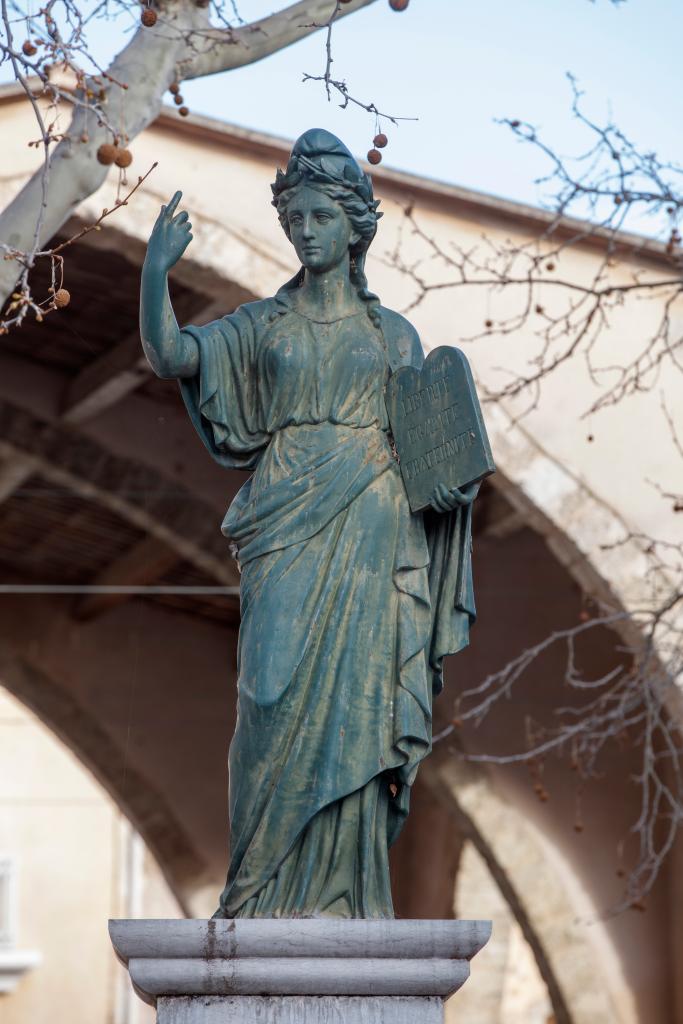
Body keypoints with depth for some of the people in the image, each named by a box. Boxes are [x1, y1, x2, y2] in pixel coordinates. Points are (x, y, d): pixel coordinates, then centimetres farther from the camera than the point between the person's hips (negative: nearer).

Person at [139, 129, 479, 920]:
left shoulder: (391, 333, 12)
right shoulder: (263, 324, 11)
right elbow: (169, 355, -3)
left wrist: (448, 484, -8)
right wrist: (155, 272, -18)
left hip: (366, 536, 0)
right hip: (286, 535, 0)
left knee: (351, 703, -4)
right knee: (280, 699, -9)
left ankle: (339, 893, 1)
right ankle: (271, 896, -1)